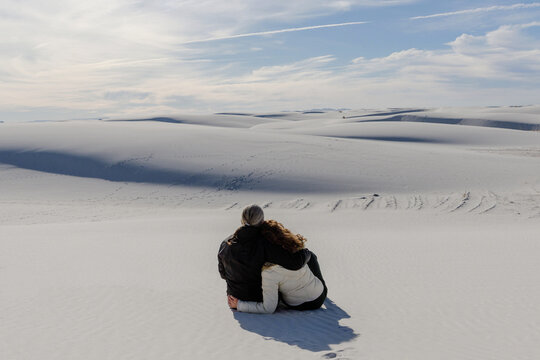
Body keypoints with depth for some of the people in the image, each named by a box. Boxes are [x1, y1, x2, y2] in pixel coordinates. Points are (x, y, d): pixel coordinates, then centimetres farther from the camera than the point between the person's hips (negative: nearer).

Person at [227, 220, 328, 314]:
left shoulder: (269, 272, -34)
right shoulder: (296, 249, -21)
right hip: (320, 297, 2)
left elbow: (268, 308, -27)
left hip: (299, 305, -2)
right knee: (310, 255, 29)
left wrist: (239, 305, -18)